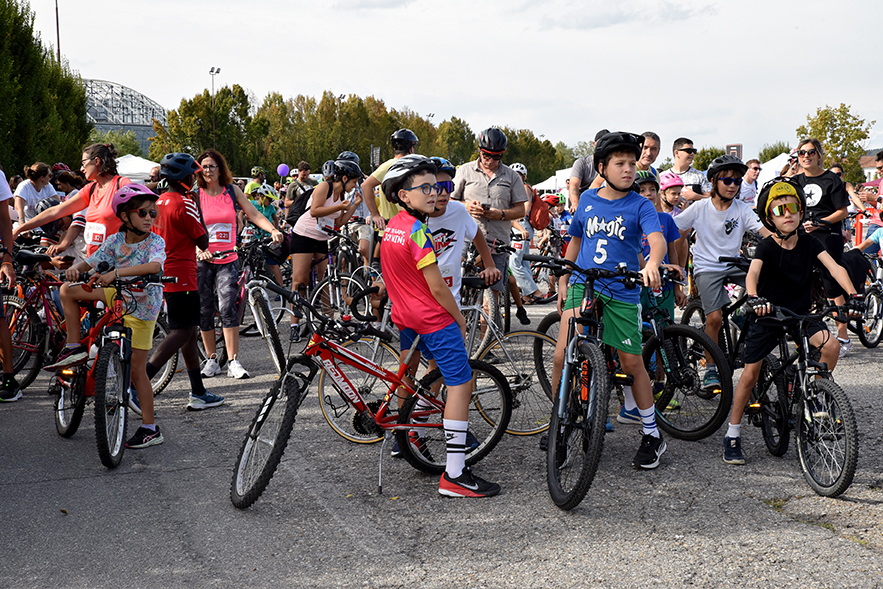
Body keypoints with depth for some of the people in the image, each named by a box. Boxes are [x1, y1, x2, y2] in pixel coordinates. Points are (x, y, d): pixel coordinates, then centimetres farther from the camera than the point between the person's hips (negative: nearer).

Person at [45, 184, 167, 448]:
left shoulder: (155, 242, -17)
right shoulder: (115, 240, -2)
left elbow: (155, 266, -37)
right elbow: (92, 262, 0)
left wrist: (116, 272, -44)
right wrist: (76, 268, -24)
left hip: (142, 308, -5)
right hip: (118, 297, 5)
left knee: (137, 369, -5)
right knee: (68, 290, 0)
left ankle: (150, 429, 2)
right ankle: (74, 348, 5)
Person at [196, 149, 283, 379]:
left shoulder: (232, 191, 6)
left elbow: (253, 214, 2)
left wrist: (273, 230, -14)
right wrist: (200, 250, -22)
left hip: (228, 259, 0)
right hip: (202, 260, 0)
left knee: (227, 307, -13)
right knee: (205, 311, 4)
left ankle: (233, 362, -11)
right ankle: (212, 360, 17)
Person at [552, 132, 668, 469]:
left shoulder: (640, 206, -2)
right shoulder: (588, 200, 9)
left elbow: (657, 239, -19)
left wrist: (652, 263, -41)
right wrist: (562, 280, 18)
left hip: (622, 292, -2)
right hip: (582, 286, 2)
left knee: (632, 363, 3)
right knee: (562, 354, -14)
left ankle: (652, 435, 19)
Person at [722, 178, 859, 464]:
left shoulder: (810, 243, -5)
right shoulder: (767, 247, -15)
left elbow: (834, 267, -16)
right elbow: (752, 274, -31)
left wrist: (852, 294, -33)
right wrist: (754, 298, -52)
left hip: (800, 313, 3)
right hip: (767, 313, -3)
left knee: (831, 345, -23)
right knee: (750, 374, -2)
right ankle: (733, 435, 10)